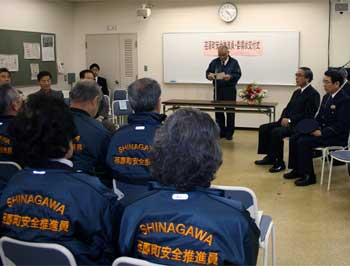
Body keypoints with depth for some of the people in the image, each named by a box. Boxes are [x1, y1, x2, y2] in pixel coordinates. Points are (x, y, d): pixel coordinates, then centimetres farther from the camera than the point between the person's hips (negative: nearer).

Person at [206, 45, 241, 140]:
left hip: (230, 90, -2)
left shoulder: (234, 62, 2)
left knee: (230, 112, 0)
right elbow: (208, 72, 9)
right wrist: (209, 75, -15)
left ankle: (229, 133, 9)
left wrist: (230, 77, -25)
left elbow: (238, 74, -5)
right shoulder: (214, 62, 10)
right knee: (218, 112, 4)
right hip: (218, 90, 3)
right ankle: (221, 132, 13)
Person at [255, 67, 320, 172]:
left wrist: (290, 120, -20)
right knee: (264, 128, -1)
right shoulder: (297, 92, 16)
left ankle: (279, 162, -16)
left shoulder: (313, 94, -10)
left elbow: (308, 115, -19)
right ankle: (270, 157, 8)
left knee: (276, 132, -30)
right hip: (288, 122, 9)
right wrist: (284, 118, -4)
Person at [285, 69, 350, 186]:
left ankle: (309, 176, -13)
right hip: (322, 131, 9)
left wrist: (322, 132, -24)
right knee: (294, 138, -5)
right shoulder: (326, 97, 12)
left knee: (304, 141, -24)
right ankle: (297, 170, 5)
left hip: (337, 137, -9)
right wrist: (315, 128, -1)